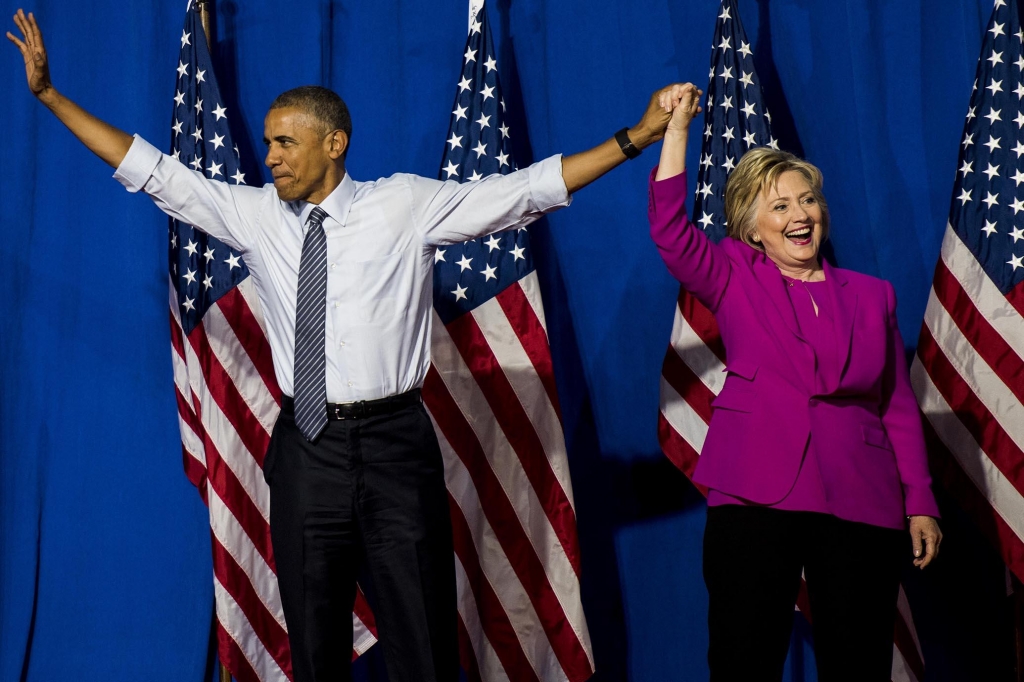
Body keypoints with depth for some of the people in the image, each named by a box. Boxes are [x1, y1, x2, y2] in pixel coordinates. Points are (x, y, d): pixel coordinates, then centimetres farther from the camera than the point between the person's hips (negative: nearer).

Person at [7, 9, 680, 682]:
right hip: (306, 447, 3)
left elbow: (526, 188, -3)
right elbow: (152, 170, 10)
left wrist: (636, 138, -8)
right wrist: (50, 94, 9)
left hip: (395, 446, -3)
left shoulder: (408, 205, -1)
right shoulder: (255, 214, 6)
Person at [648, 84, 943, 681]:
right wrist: (678, 127, -9)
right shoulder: (736, 279, 10)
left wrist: (921, 504, 7)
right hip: (756, 495, -2)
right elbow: (670, 228, -6)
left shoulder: (872, 295, 15)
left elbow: (899, 406, 13)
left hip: (860, 502, 2)